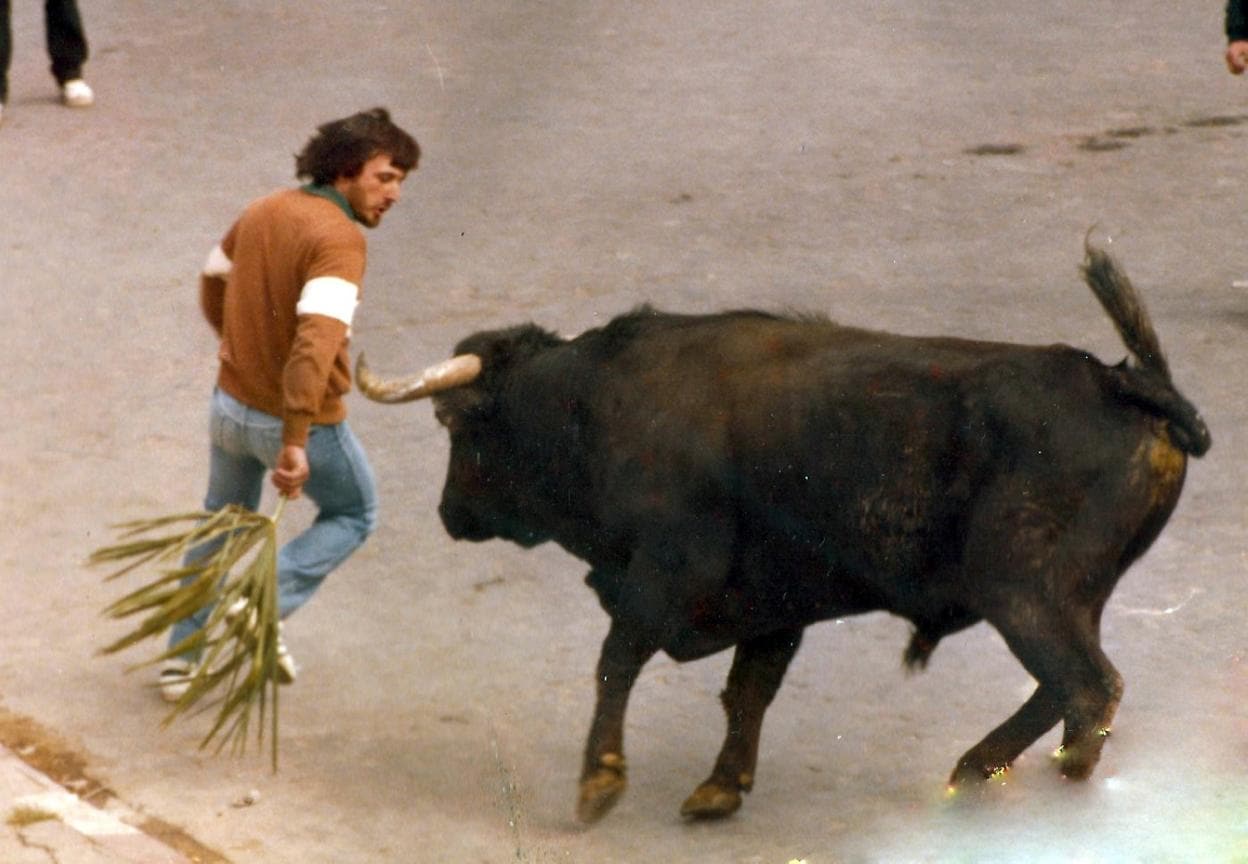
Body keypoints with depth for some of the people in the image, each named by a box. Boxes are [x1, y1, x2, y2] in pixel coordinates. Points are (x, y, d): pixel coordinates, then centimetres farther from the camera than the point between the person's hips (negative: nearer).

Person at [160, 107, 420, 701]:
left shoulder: (263, 212, 2)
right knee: (353, 516, 19)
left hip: (232, 403, 7)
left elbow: (214, 280, 20)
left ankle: (182, 655, 29)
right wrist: (294, 443, -39)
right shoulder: (340, 239, -23)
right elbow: (318, 336, -35)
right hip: (303, 419, -7)